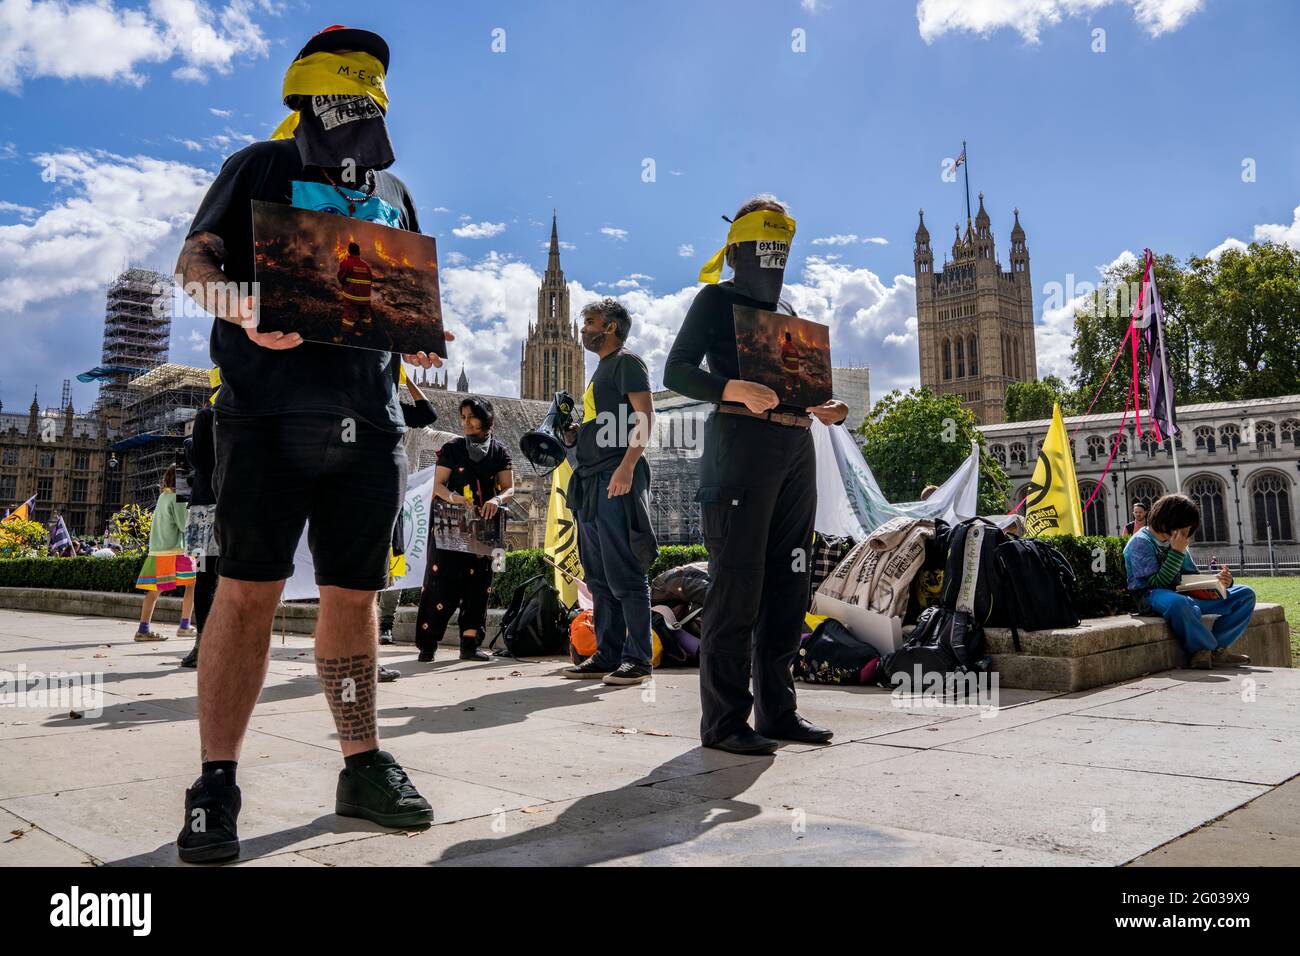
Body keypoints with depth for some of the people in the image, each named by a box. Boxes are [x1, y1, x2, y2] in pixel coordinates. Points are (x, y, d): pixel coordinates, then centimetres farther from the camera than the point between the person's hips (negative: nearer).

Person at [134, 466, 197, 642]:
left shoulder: (163, 496, 16)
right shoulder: (177, 498, -10)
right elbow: (184, 525, -12)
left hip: (156, 550, 8)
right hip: (174, 551, -8)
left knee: (155, 589, 7)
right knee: (192, 585, 2)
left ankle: (144, 629, 5)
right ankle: (184, 626, 1)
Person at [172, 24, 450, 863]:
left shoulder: (392, 193, 24)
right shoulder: (261, 167, 11)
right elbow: (196, 260, 4)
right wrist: (242, 308, -17)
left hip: (368, 422, 4)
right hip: (270, 409, -4)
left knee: (354, 592, 6)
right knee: (250, 587, -8)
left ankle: (365, 767, 15)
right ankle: (216, 786, 1)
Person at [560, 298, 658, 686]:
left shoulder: (627, 362, -2)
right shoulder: (600, 370, 25)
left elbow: (645, 415, -15)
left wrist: (627, 466, -25)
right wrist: (571, 433, 13)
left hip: (618, 480, -10)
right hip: (592, 481, 10)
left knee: (624, 574, -9)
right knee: (598, 576, 10)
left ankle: (638, 658, -5)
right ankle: (607, 655, 15)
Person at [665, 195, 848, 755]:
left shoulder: (787, 310, 24)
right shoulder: (717, 299, 4)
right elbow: (676, 372, -6)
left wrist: (827, 409, 5)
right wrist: (735, 390, -22)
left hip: (796, 447, 7)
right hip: (742, 441, -7)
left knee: (788, 583, 7)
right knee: (737, 582, -8)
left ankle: (777, 709, 16)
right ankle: (724, 720, -2)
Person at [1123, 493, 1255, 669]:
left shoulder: (1177, 543, 15)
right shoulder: (1140, 543, -8)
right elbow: (1157, 583, -15)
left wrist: (1219, 582, -3)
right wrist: (1177, 553, -16)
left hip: (1184, 594, 8)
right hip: (1153, 596, -8)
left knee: (1245, 595, 0)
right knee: (1179, 604, -44)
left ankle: (1204, 650, -17)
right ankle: (1216, 651, -19)